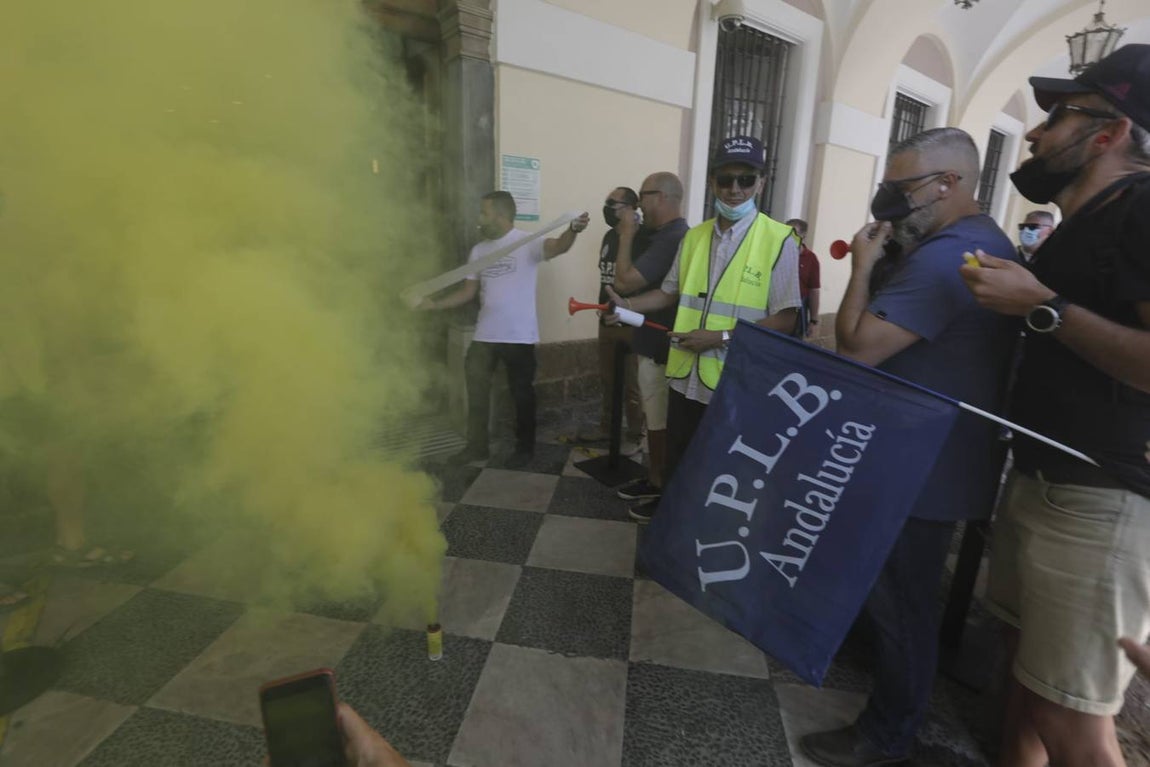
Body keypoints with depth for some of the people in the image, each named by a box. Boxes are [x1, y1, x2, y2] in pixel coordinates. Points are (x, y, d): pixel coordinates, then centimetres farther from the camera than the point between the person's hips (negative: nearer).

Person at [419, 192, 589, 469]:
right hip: (484, 335, 6)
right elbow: (468, 291, 13)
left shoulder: (526, 243, -10)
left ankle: (525, 448, 24)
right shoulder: (479, 250, 10)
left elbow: (558, 247, -30)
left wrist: (573, 230, -52)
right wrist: (434, 304, 4)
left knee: (522, 393, 7)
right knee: (476, 391, 12)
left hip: (519, 336, -6)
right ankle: (477, 445, 27)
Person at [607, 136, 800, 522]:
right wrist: (628, 305, 1)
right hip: (686, 372, 5)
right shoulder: (694, 236, 6)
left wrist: (721, 337, -22)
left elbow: (784, 320, -14)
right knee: (677, 452, 23)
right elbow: (670, 292, 16)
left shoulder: (780, 240, -12)